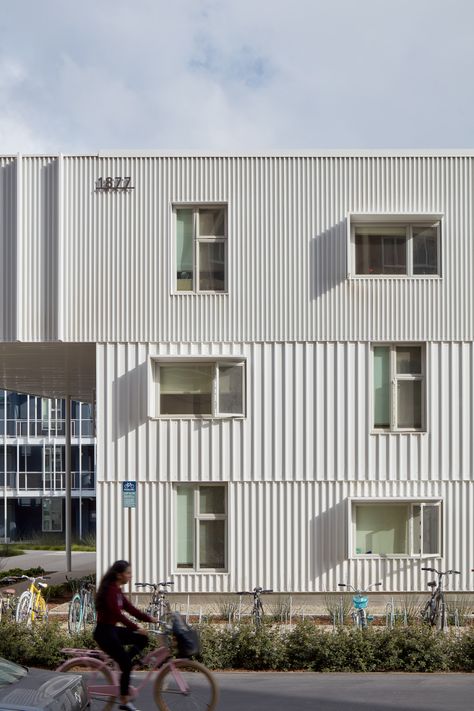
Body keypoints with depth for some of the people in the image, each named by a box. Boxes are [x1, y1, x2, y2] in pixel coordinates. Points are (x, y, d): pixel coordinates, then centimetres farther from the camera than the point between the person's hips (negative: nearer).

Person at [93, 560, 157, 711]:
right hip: (104, 632, -9)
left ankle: (124, 665, 7)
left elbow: (130, 609, 11)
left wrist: (149, 618, 1)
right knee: (126, 665, -7)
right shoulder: (110, 590, -19)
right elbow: (117, 614, -27)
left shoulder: (116, 590, 11)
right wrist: (136, 628, -31)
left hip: (112, 630, 9)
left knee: (142, 639, 4)